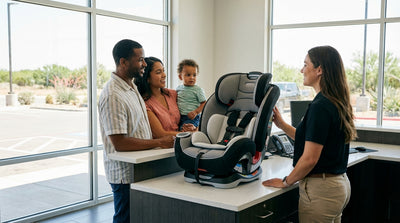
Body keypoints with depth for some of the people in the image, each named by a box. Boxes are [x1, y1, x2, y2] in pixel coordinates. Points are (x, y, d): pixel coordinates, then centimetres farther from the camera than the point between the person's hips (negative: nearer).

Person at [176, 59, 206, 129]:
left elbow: (204, 103, -5)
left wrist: (196, 112, -17)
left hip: (191, 118, -5)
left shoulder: (198, 90, -4)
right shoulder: (178, 88, 11)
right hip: (179, 117, 5)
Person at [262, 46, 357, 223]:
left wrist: (285, 182, -8)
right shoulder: (337, 103, 8)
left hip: (320, 190, -9)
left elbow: (309, 159, -22)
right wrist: (281, 124, 14)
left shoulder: (320, 107, -21)